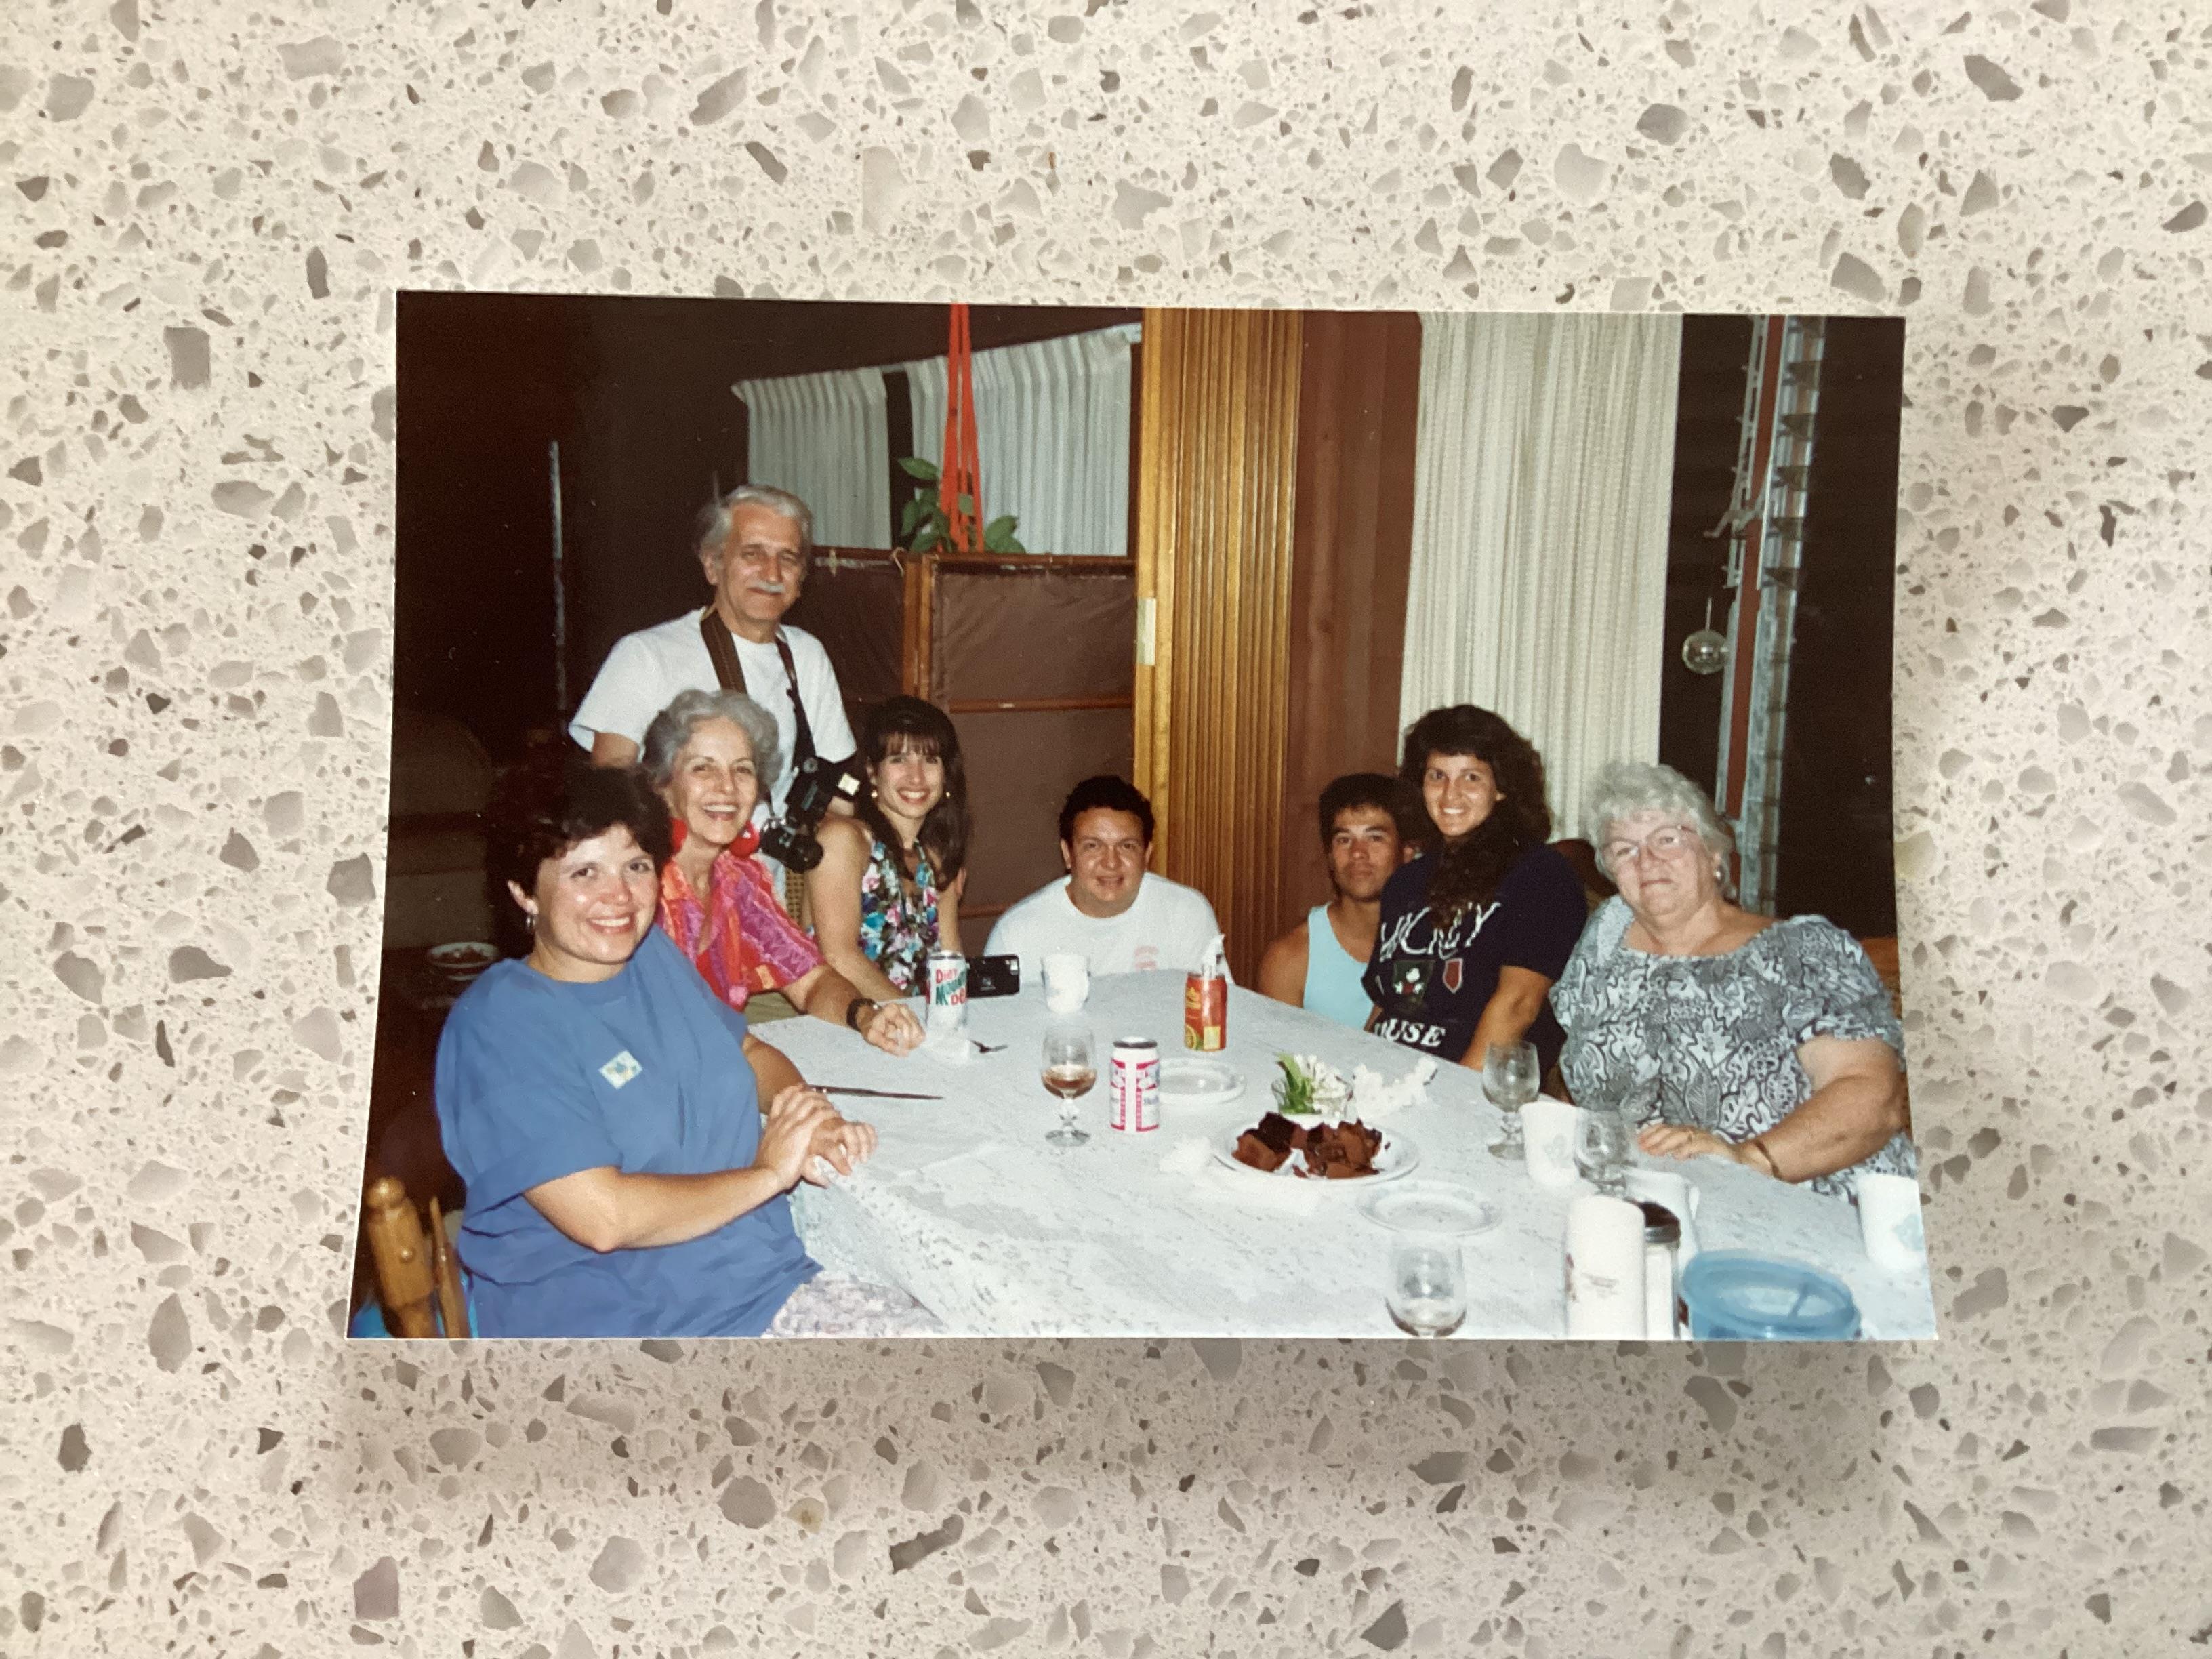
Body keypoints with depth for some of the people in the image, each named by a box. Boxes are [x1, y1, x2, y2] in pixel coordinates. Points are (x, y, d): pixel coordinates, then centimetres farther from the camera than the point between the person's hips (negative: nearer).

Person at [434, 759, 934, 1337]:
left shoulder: (654, 953, 8)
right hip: (620, 1324, -8)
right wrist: (768, 1173, -10)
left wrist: (815, 1120, 1)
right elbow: (602, 1217, -21)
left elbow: (748, 1051, 22)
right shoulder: (497, 1025, -15)